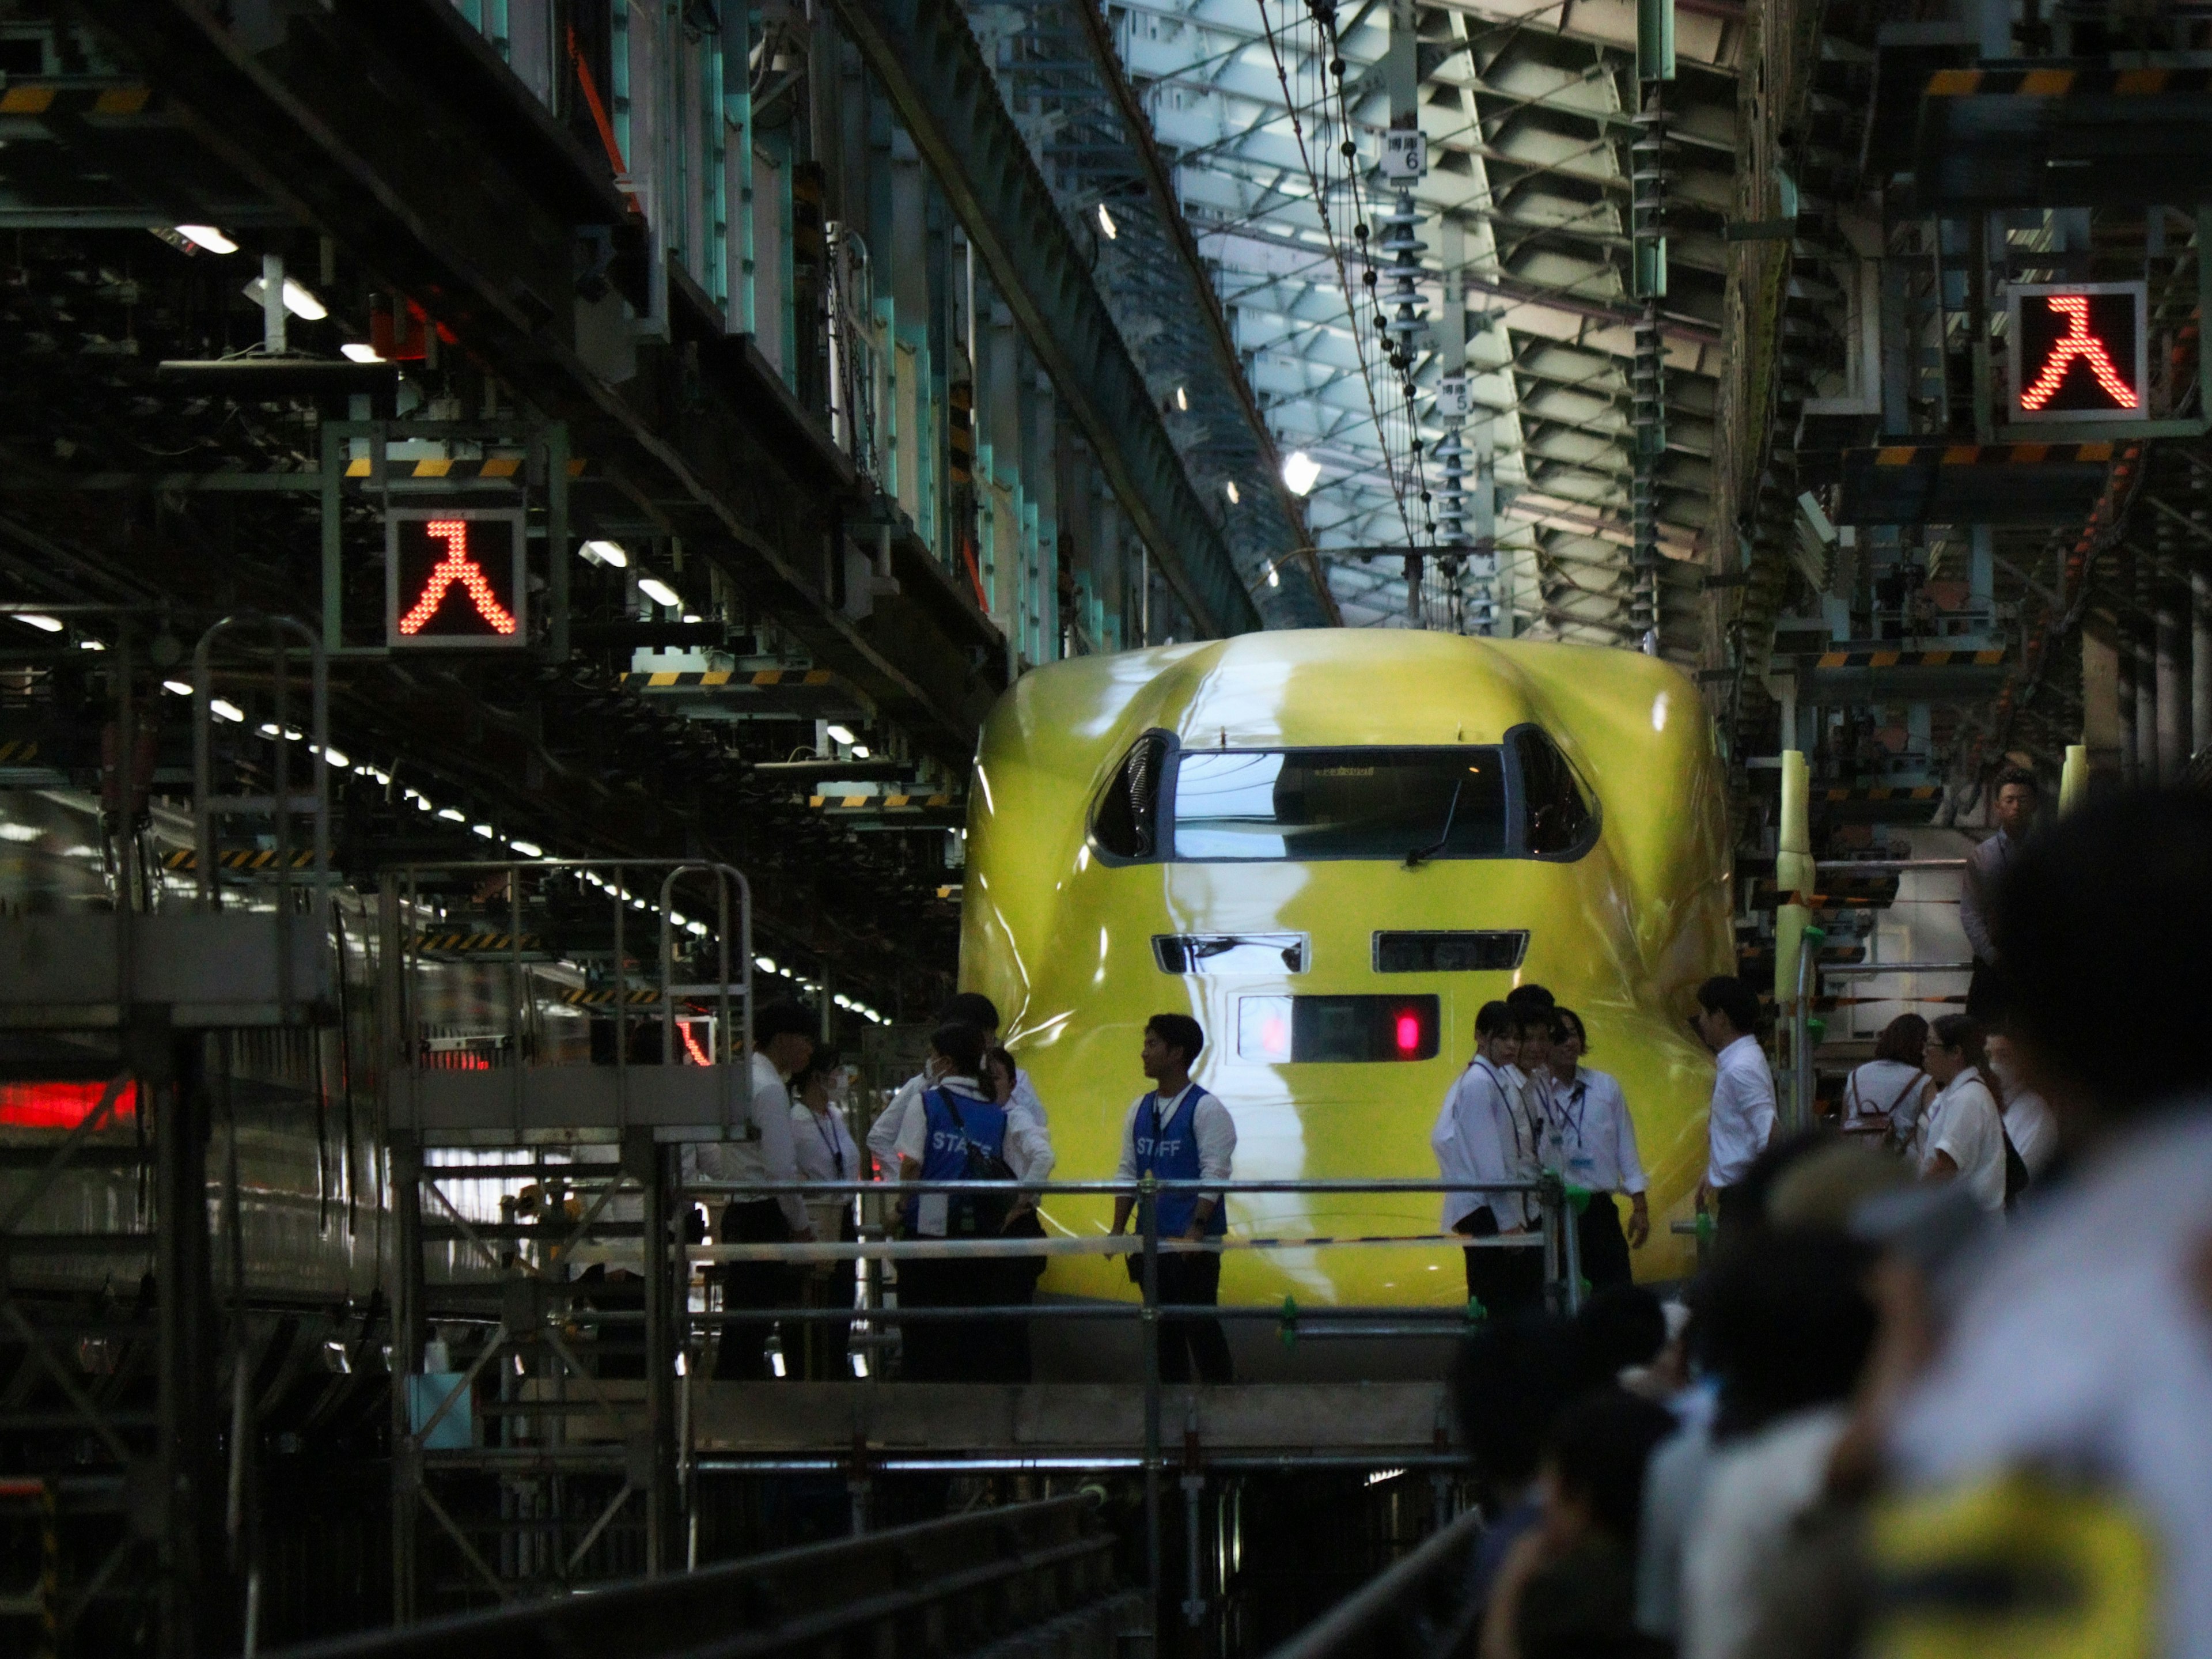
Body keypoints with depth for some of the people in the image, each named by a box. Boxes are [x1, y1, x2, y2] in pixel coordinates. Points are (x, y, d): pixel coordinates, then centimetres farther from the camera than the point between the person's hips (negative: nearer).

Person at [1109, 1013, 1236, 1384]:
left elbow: (1215, 1174, -13)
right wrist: (1117, 1231, 8)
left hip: (1194, 1242, -7)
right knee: (1164, 1328, 9)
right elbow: (1128, 1172, 15)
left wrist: (1197, 1228, -21)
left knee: (1199, 1326, -6)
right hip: (1153, 1239, 7)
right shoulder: (1140, 1110, 13)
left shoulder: (1206, 1110, -8)